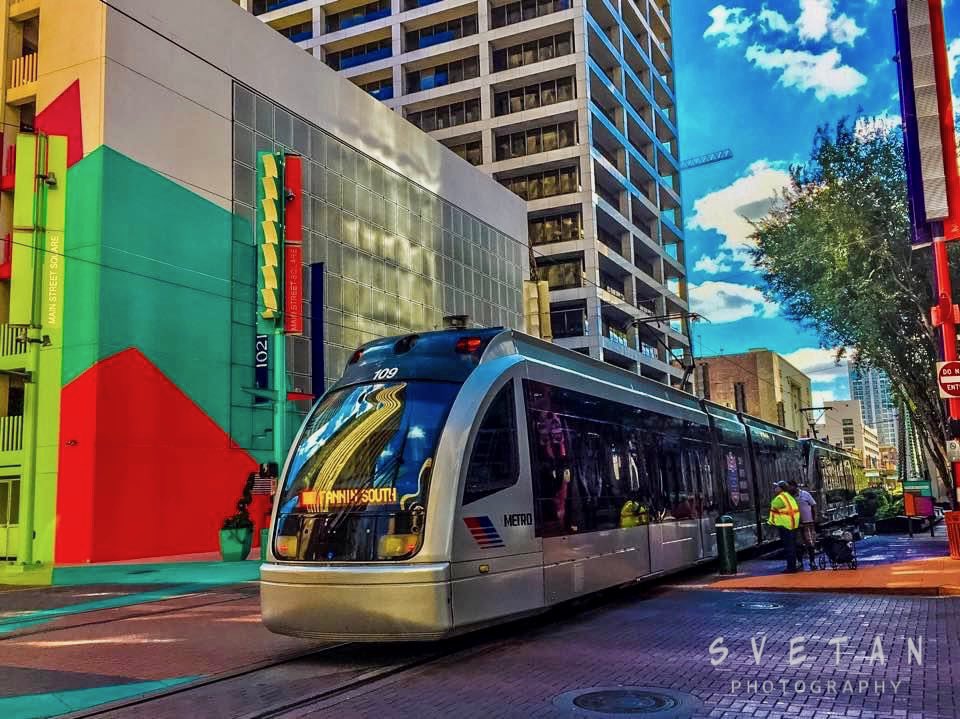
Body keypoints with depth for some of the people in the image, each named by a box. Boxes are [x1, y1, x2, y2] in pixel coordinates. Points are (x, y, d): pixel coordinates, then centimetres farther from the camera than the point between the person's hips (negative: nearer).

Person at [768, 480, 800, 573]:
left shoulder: (779, 498, -15)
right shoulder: (789, 497, 14)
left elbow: (774, 510, -10)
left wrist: (771, 521, 2)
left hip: (784, 525, -9)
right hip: (793, 524, 9)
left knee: (788, 547, -5)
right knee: (792, 546, 14)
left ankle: (790, 567, -3)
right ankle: (793, 566, 21)